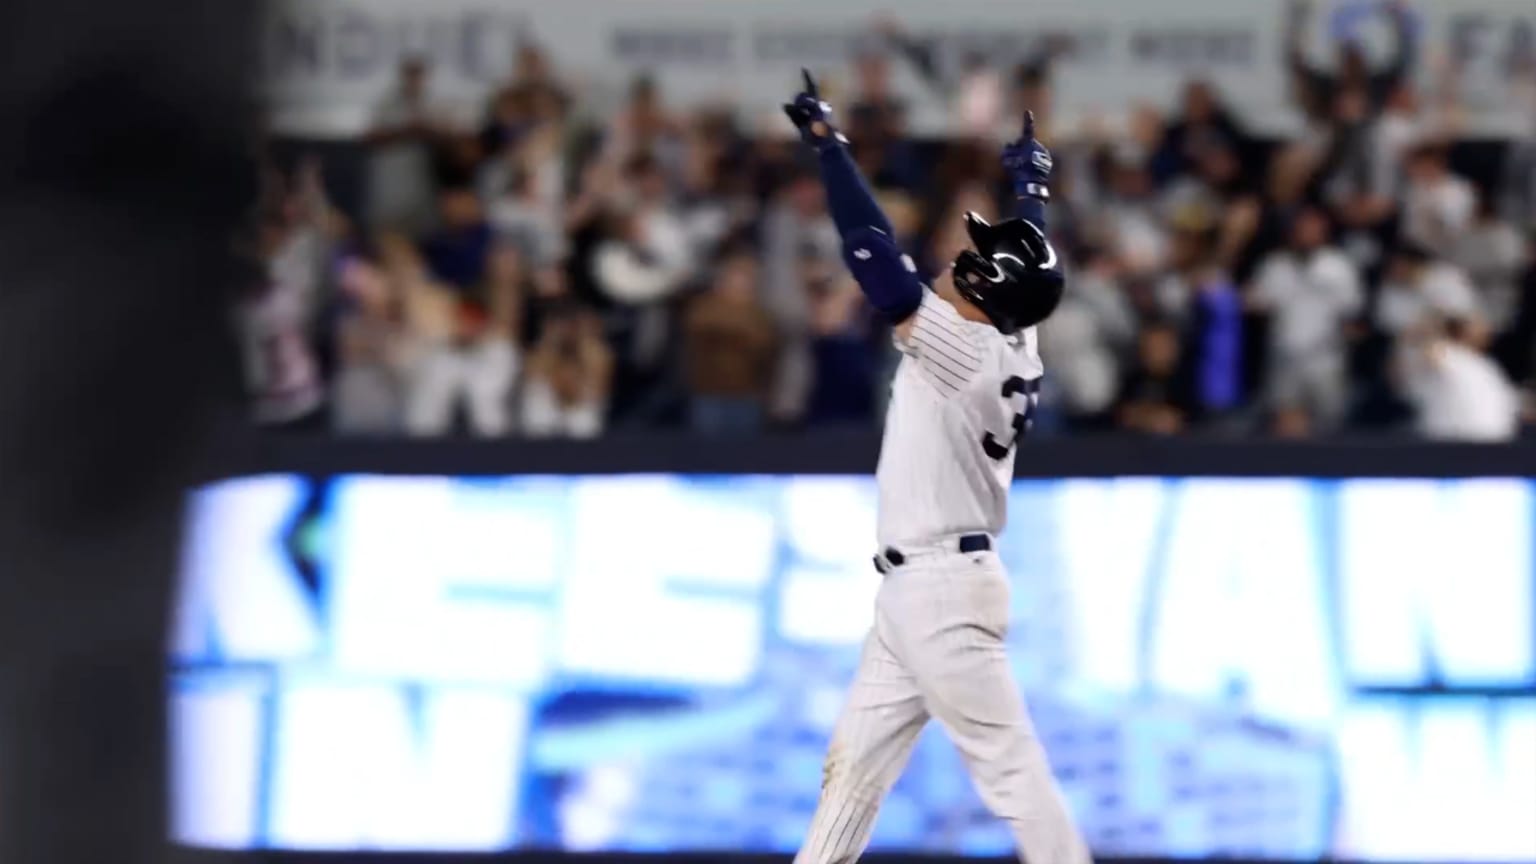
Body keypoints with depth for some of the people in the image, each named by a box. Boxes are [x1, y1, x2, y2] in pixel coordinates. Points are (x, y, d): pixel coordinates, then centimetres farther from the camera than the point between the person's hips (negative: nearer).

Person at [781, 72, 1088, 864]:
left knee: (1010, 767, -7)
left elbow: (873, 253, -21)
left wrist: (827, 142, -16)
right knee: (856, 761, 12)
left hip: (942, 590, -10)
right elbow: (1027, 265, 26)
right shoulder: (1014, 343, 6)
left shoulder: (963, 351, -17)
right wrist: (1032, 183, 42)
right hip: (914, 592, 10)